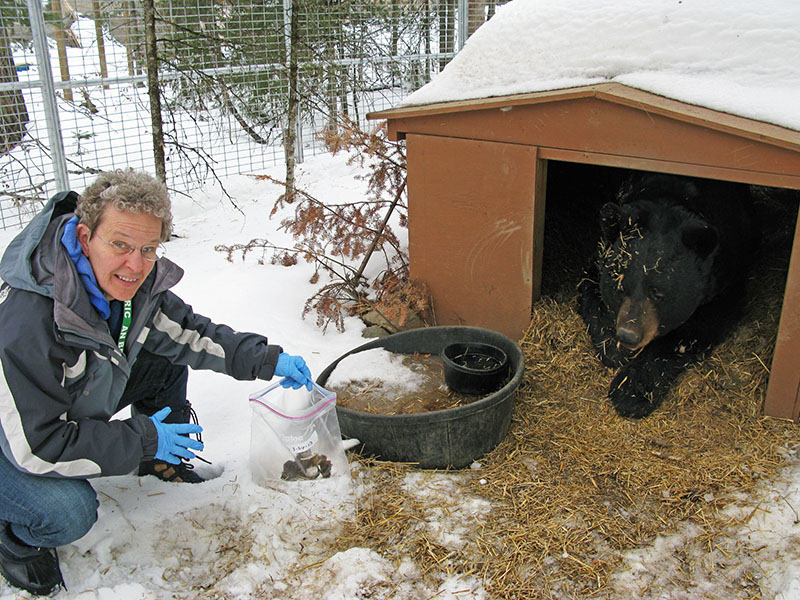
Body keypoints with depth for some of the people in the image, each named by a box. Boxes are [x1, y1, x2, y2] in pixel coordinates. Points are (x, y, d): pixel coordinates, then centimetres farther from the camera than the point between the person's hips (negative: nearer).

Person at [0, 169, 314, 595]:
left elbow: (184, 330, -2)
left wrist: (266, 360, -12)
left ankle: (164, 461, 20)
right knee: (69, 514, -30)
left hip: (82, 399, 7)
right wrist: (142, 439, -25)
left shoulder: (128, 280, -17)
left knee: (167, 358, -2)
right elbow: (36, 446, -34)